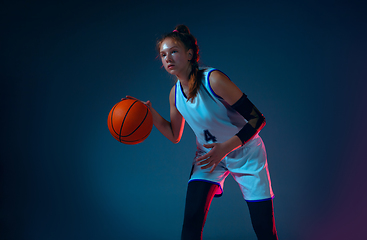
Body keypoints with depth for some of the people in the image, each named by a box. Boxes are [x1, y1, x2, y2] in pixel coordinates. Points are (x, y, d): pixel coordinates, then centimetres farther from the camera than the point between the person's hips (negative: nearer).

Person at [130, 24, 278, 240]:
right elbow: (174, 136, 8)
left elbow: (257, 119, -25)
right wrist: (151, 113, -8)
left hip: (244, 154, -4)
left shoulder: (213, 80, -26)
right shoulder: (175, 94, -6)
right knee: (191, 221, -13)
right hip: (208, 156, 4)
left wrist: (225, 147, -35)